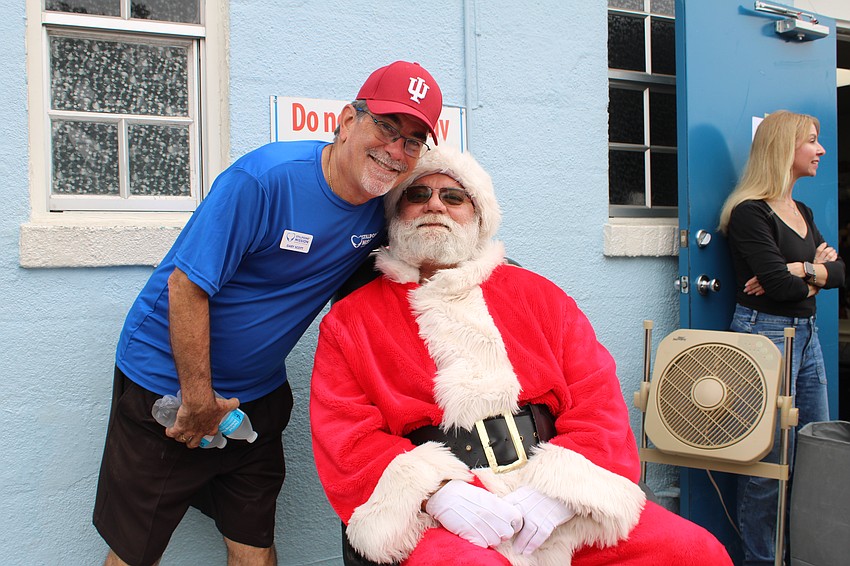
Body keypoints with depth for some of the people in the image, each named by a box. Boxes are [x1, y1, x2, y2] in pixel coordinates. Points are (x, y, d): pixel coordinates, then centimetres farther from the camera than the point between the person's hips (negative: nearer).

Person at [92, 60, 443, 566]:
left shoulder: (385, 208, -6)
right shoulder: (266, 178, -25)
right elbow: (187, 285, -22)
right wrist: (198, 399, -16)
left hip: (259, 392, 5)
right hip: (168, 383, -5)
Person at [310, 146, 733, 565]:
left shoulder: (537, 294, 15)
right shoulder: (349, 321, 9)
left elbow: (598, 401, 8)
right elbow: (347, 442, 0)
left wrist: (558, 485, -11)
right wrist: (434, 493, -17)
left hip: (557, 505, 3)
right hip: (441, 517, -3)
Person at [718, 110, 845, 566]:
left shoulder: (802, 212, 16)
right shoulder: (750, 213, -11)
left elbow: (838, 271, 7)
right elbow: (781, 285, -18)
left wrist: (801, 270, -11)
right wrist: (817, 274, 0)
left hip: (806, 333, 9)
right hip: (764, 335, -9)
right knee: (766, 458, -3)